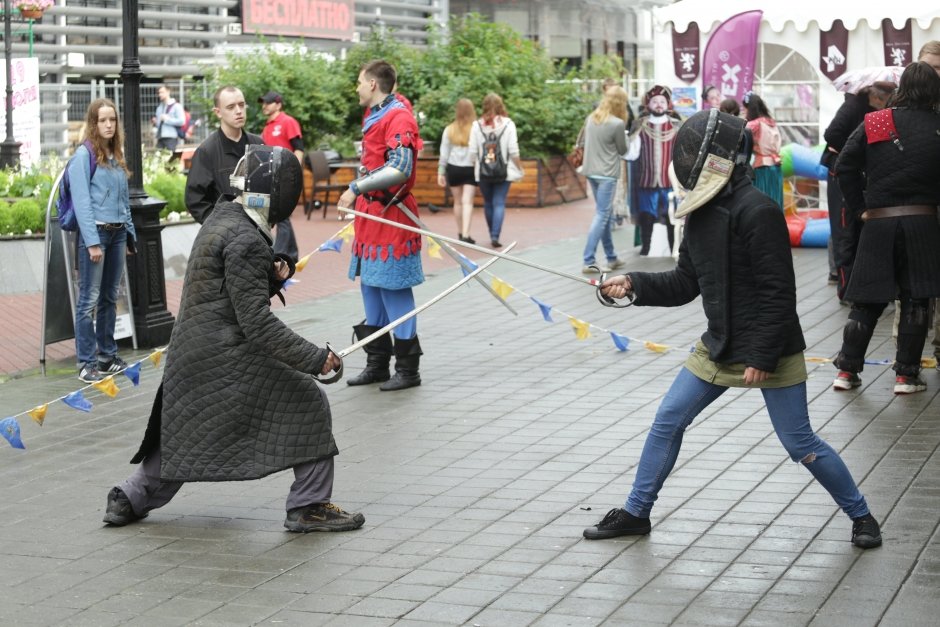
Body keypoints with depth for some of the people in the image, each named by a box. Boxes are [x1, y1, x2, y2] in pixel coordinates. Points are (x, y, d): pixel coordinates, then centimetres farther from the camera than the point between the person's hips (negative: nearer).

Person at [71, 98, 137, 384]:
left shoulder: (116, 155, 14)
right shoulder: (84, 154, -7)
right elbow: (81, 200, -12)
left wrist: (130, 234, 14)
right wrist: (92, 241, -17)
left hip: (118, 232, 7)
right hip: (95, 231, -7)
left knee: (110, 297, 13)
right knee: (90, 299, -5)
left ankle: (107, 355, 21)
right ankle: (86, 363, -2)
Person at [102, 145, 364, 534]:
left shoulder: (219, 219, 11)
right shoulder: (245, 239, -18)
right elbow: (256, 321, -21)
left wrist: (273, 278, 2)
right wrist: (314, 358, -21)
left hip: (189, 352, 9)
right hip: (227, 356, -9)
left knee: (186, 431, 26)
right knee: (307, 405, -4)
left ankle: (129, 499, 31)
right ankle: (309, 506, -2)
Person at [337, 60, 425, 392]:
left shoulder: (398, 118, -16)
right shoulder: (373, 115, 14)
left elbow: (400, 169, -27)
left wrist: (357, 188, -27)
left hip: (392, 215, -10)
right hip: (371, 213, 10)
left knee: (394, 290, -6)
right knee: (371, 288, 13)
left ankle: (408, 369, 3)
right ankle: (377, 364, 22)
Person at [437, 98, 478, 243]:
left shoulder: (449, 130, 0)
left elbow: (444, 153, 3)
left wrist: (441, 172, 8)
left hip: (453, 169, 2)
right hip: (471, 169, -2)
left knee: (458, 202, 15)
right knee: (467, 202, -5)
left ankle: (460, 233, 24)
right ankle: (465, 234, -16)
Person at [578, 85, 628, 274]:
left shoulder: (591, 119, 4)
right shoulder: (617, 124, -16)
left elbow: (583, 141, 17)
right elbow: (623, 150, -3)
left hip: (591, 171, 7)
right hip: (607, 174, -7)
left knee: (605, 214, 17)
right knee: (602, 216, -4)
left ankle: (611, 258, 23)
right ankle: (588, 262, -9)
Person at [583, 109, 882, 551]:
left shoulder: (758, 212, -22)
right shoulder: (701, 212, 5)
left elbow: (778, 293, -22)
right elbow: (685, 283, 12)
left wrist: (762, 357, -22)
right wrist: (634, 285, -1)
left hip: (771, 351, -8)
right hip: (720, 345, 8)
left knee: (799, 444, 0)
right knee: (667, 421, 8)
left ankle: (861, 516, 20)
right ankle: (635, 514, 22)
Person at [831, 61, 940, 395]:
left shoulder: (874, 123, 1)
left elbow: (845, 166, -2)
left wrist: (859, 208, 4)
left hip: (878, 221, 2)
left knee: (867, 299, 10)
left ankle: (847, 370, 9)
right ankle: (906, 374, 6)